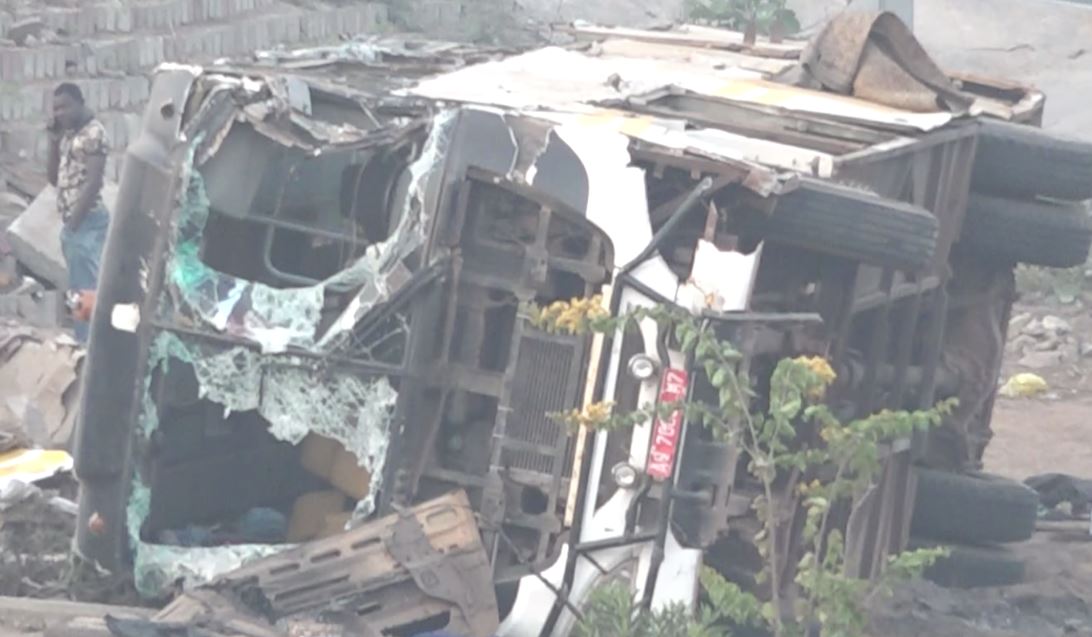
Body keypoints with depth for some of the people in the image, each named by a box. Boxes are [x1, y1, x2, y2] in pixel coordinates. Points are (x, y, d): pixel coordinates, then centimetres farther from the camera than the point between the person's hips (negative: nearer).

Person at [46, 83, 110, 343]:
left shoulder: (93, 132, -12)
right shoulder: (69, 134, 17)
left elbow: (93, 182, -17)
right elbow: (54, 177, 20)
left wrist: (74, 222, -17)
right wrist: (54, 140, 9)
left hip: (86, 223, -10)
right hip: (73, 223, 10)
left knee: (85, 291, -10)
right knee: (79, 290, 12)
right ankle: (83, 344, 17)